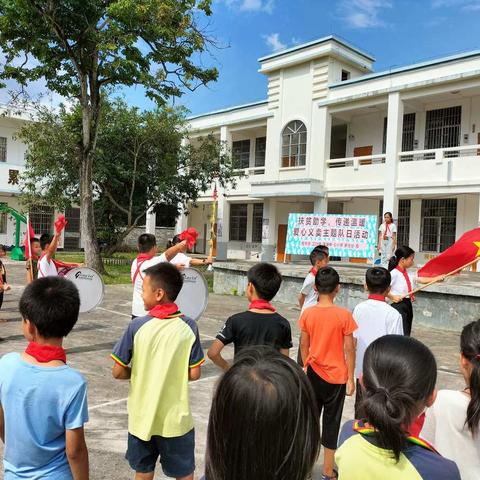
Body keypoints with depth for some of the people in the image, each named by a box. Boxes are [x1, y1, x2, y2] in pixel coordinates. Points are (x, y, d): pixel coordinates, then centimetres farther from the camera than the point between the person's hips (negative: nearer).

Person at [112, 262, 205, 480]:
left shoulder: (137, 326, -14)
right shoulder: (188, 327, -11)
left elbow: (118, 372, -10)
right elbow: (194, 374, -8)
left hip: (142, 417, 0)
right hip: (176, 418, 0)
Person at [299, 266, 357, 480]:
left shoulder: (307, 313, -7)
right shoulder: (344, 314, -14)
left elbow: (304, 345, 0)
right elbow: (349, 349, -11)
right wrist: (350, 378, -2)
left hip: (313, 374, 2)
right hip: (336, 376, -2)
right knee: (331, 422, 10)